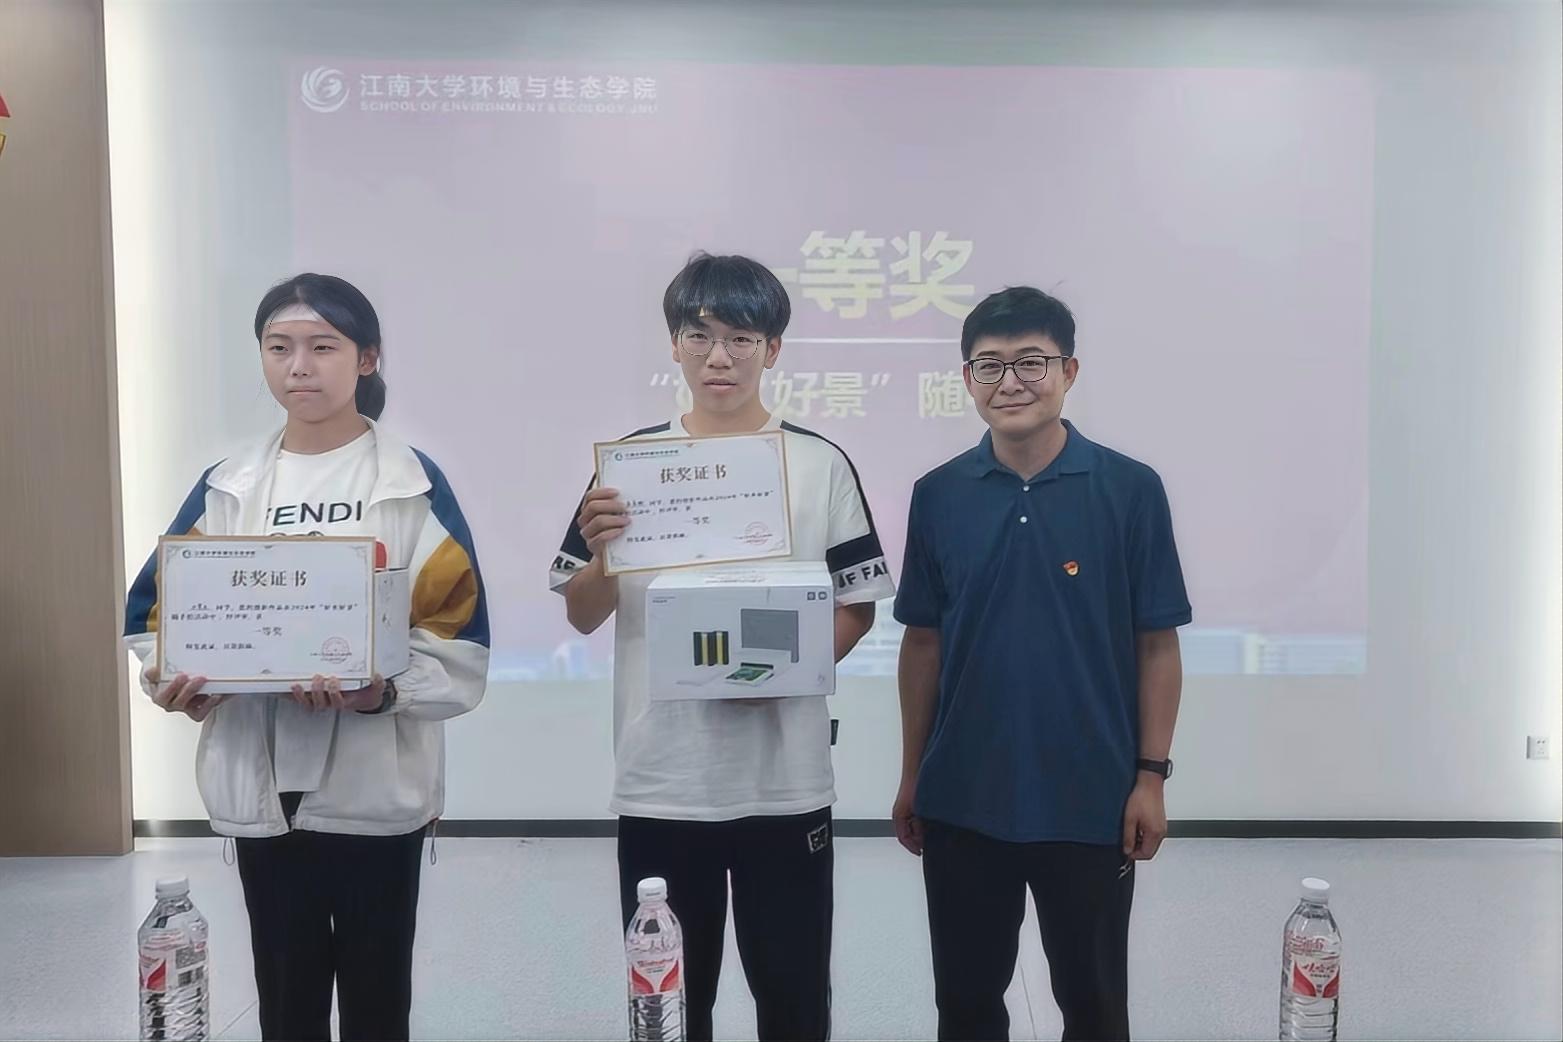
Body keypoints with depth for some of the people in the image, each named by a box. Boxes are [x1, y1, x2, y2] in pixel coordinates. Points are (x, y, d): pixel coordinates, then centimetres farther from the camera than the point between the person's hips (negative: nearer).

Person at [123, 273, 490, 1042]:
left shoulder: (413, 483, -4)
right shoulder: (226, 487, 6)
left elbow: (458, 638, -10)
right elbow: (156, 605, 6)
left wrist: (381, 690, -28)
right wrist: (172, 678, -15)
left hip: (374, 785, -3)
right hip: (260, 783, 3)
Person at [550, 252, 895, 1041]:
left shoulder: (820, 464, -1)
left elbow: (857, 606, 3)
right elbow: (584, 617, 3)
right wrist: (600, 552, -18)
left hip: (785, 783, 0)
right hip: (660, 782, 1)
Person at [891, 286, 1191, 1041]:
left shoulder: (1130, 490, -6)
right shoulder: (938, 495, 0)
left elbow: (1157, 644, -3)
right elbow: (923, 642, 5)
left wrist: (1151, 774, -6)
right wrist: (912, 774, 6)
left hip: (1090, 799, -2)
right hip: (962, 798, 2)